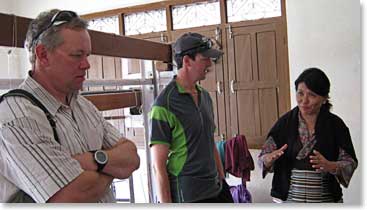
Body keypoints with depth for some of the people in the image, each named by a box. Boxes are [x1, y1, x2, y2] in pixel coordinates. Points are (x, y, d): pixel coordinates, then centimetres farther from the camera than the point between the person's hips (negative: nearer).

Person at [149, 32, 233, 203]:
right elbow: (158, 165, -16)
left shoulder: (205, 96, 6)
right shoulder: (164, 105, -16)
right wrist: (166, 204, -15)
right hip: (187, 195, -6)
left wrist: (222, 180, 13)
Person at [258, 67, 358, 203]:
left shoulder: (336, 125, -6)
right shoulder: (284, 123, -5)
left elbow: (350, 163, -5)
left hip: (326, 199, 0)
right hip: (288, 198, 0)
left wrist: (329, 166, -25)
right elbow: (263, 159, -4)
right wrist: (270, 159, -26)